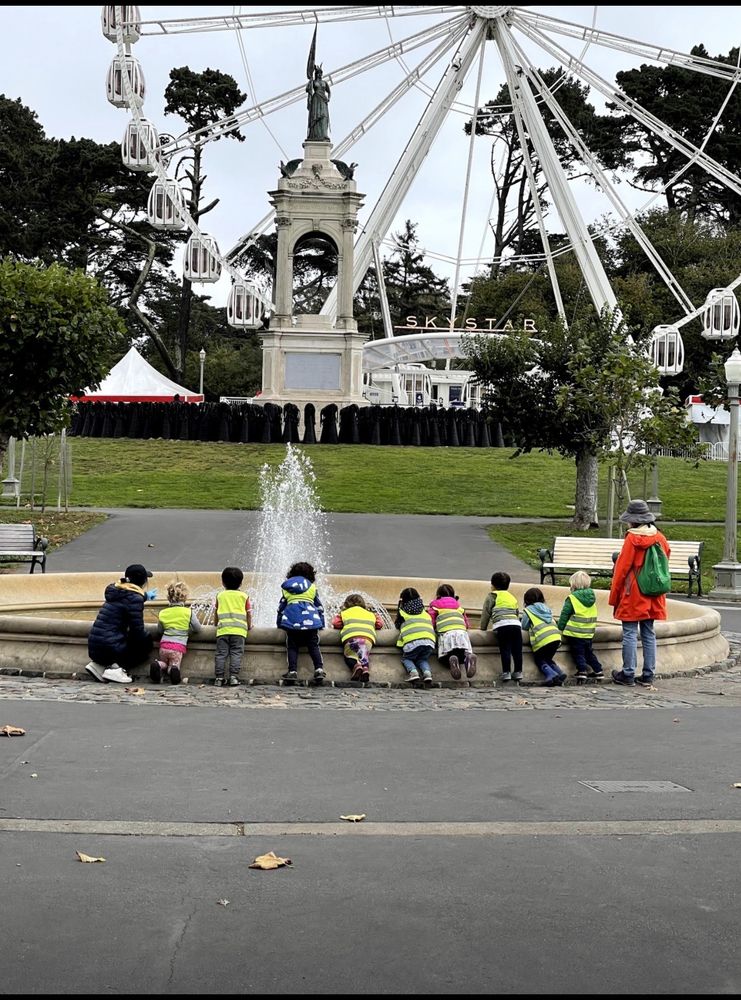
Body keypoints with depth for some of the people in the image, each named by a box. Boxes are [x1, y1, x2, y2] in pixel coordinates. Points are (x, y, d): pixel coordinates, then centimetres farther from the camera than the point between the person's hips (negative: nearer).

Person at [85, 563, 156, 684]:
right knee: (146, 642, 14)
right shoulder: (134, 598, -14)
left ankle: (98, 665, 11)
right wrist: (147, 636, 10)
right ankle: (118, 668, -9)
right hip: (109, 649, -8)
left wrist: (145, 595, 55)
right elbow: (138, 631, -13)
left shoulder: (116, 590, 12)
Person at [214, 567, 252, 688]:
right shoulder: (244, 596, 13)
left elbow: (216, 613, 22)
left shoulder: (220, 595, 16)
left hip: (223, 628, 1)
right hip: (239, 629, -1)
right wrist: (249, 626, 28)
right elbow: (249, 614, 13)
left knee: (221, 653, 0)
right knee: (236, 653, -3)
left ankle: (219, 677, -5)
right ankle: (234, 676, -14)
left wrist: (216, 624, 39)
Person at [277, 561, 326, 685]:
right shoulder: (312, 587, 20)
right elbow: (319, 606, 20)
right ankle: (319, 668, -15)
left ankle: (292, 671, -11)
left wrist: (279, 622, 27)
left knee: (292, 646, 2)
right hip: (310, 618, 0)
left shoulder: (286, 587, 21)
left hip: (291, 619, 0)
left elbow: (281, 606, 22)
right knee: (313, 645, 1)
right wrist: (321, 623, 25)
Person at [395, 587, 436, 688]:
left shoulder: (402, 612, 17)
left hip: (412, 641, -3)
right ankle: (427, 672, -8)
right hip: (429, 641, 3)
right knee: (423, 659, 24)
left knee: (406, 659, 17)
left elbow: (397, 625, 28)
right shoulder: (425, 612, 25)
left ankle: (413, 671, -14)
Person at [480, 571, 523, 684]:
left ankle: (506, 673, -11)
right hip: (516, 624, 4)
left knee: (505, 650, -6)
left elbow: (486, 613, 13)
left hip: (502, 625, -4)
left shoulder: (492, 596, 16)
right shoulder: (512, 597, 32)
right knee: (517, 650, 5)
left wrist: (482, 628, 21)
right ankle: (518, 672, 6)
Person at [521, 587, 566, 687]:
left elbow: (524, 626, 11)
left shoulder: (528, 610, 7)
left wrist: (531, 627, 32)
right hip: (556, 637, 6)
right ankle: (560, 673, 4)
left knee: (539, 660, 14)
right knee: (548, 658, 25)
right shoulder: (546, 608, 24)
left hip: (542, 639, -6)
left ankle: (551, 675, -10)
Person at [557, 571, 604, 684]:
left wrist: (560, 628, 1)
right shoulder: (592, 598, 8)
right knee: (589, 652, 18)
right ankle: (598, 670, 20)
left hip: (575, 633, -6)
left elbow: (564, 615, -9)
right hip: (589, 633, 6)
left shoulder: (572, 598, -11)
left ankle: (582, 671, -10)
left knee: (578, 653, 1)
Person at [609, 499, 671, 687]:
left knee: (630, 634, -1)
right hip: (652, 596, 6)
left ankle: (628, 674, 1)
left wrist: (614, 597, -1)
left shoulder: (632, 539, -12)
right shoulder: (660, 539, 5)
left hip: (632, 595, -6)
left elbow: (622, 569, -9)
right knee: (649, 634, 10)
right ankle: (648, 675, 12)